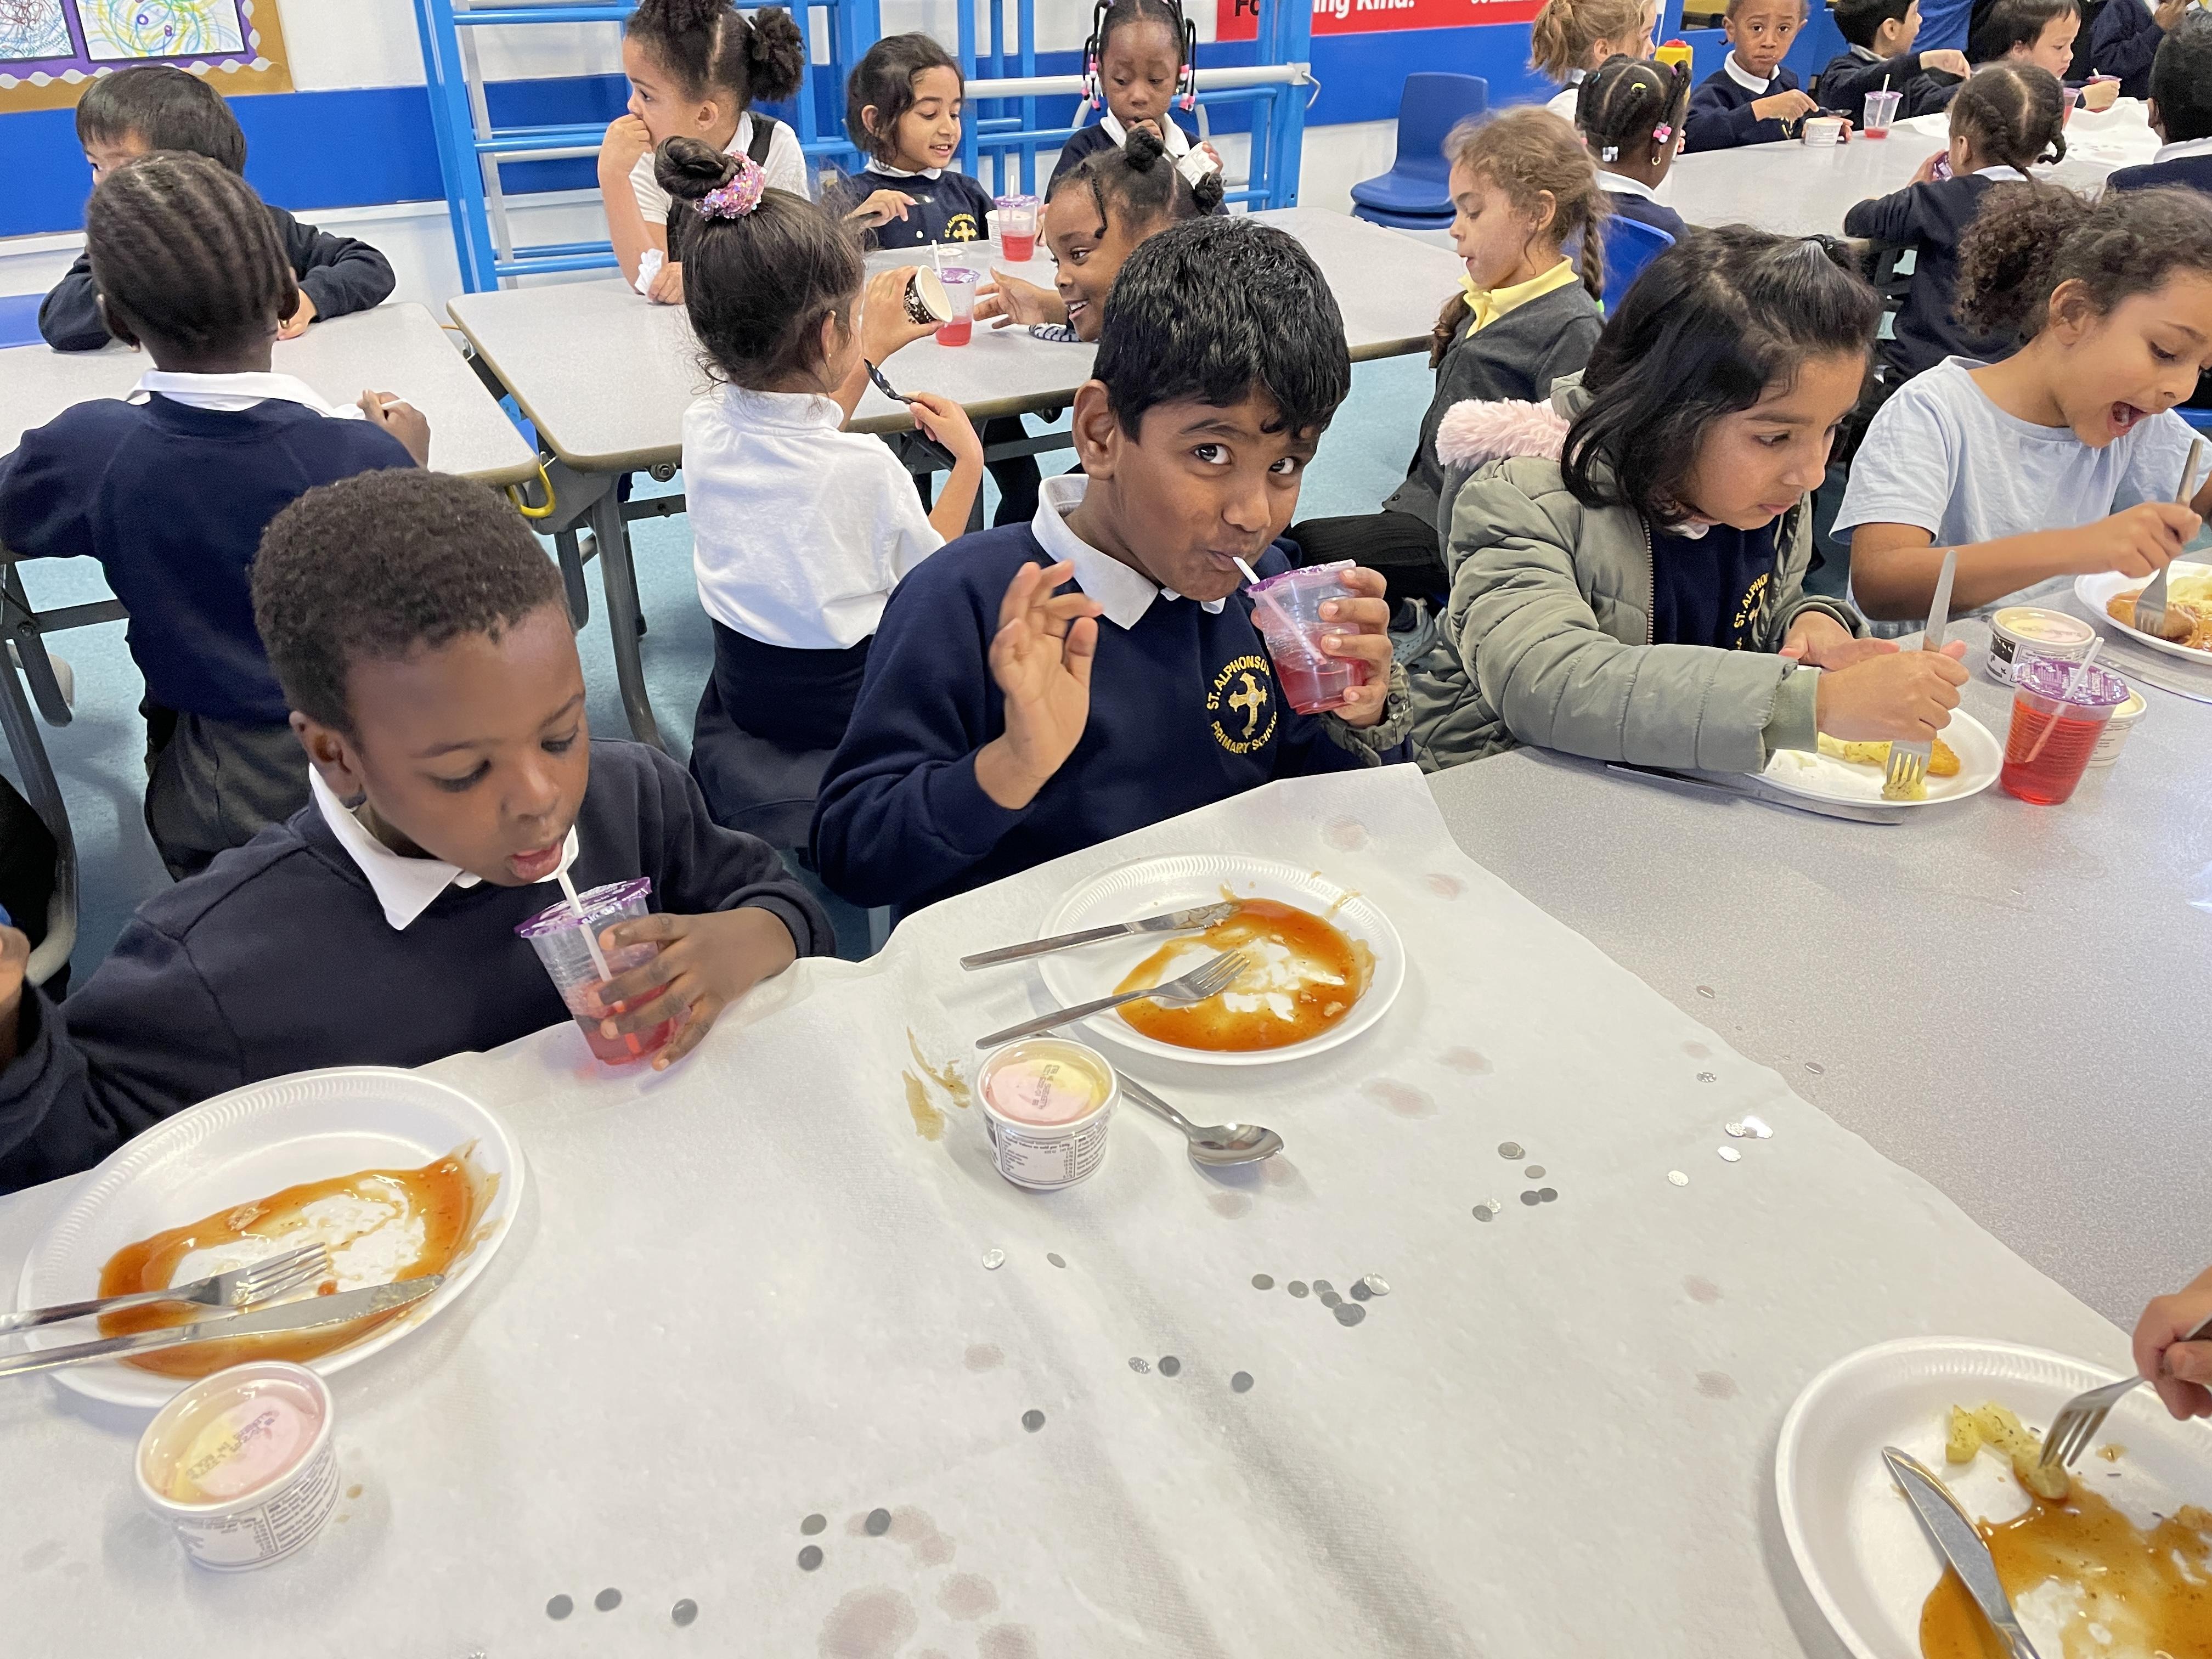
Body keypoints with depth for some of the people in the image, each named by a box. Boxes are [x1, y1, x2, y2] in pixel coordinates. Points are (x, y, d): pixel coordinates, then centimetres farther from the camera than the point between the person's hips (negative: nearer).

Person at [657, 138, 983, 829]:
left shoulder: (702, 427, -11)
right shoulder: (867, 467, -29)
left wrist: (869, 352, 21)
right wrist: (969, 459, 2)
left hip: (741, 689, 6)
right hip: (843, 707, -6)